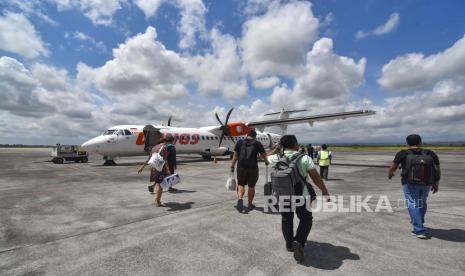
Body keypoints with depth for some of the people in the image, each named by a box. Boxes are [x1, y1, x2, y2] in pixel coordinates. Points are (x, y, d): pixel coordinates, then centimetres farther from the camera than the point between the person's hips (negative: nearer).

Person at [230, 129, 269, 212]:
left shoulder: (239, 142, 7)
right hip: (253, 168, -1)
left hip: (241, 167, 1)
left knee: (241, 184, 12)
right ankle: (250, 204, 23)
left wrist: (232, 166, 9)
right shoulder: (258, 144, 5)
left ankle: (240, 199, -12)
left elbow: (235, 155, 5)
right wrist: (266, 161, 32)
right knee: (251, 186, 12)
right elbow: (263, 155, 12)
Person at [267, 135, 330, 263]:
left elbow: (268, 157, 21)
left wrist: (277, 148, 15)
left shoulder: (277, 158, -3)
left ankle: (289, 244, 31)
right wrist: (325, 191, 3)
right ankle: (299, 242, 2)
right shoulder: (304, 158, -9)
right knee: (306, 219, 18)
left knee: (286, 219, 22)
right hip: (300, 194, -2)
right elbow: (316, 177, -7)